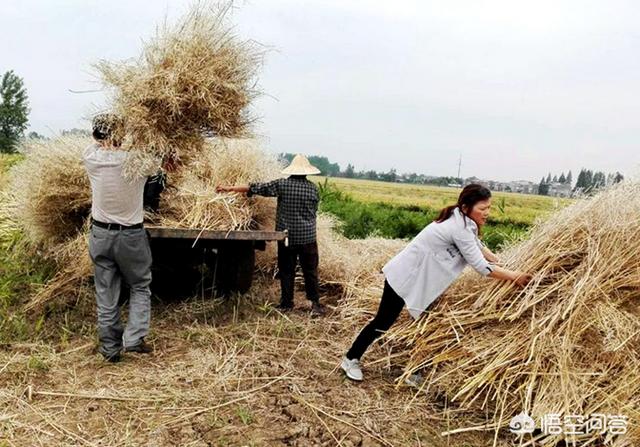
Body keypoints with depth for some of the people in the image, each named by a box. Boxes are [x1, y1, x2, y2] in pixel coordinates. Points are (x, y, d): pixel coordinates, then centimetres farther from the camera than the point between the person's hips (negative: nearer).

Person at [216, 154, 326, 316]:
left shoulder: (282, 184, -6)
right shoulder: (313, 187, -1)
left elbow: (256, 188, -4)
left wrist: (230, 188, 2)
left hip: (286, 236, 0)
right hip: (308, 237, 0)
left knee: (286, 271, 11)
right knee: (310, 271, 9)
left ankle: (286, 304, 18)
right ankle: (315, 303, 12)